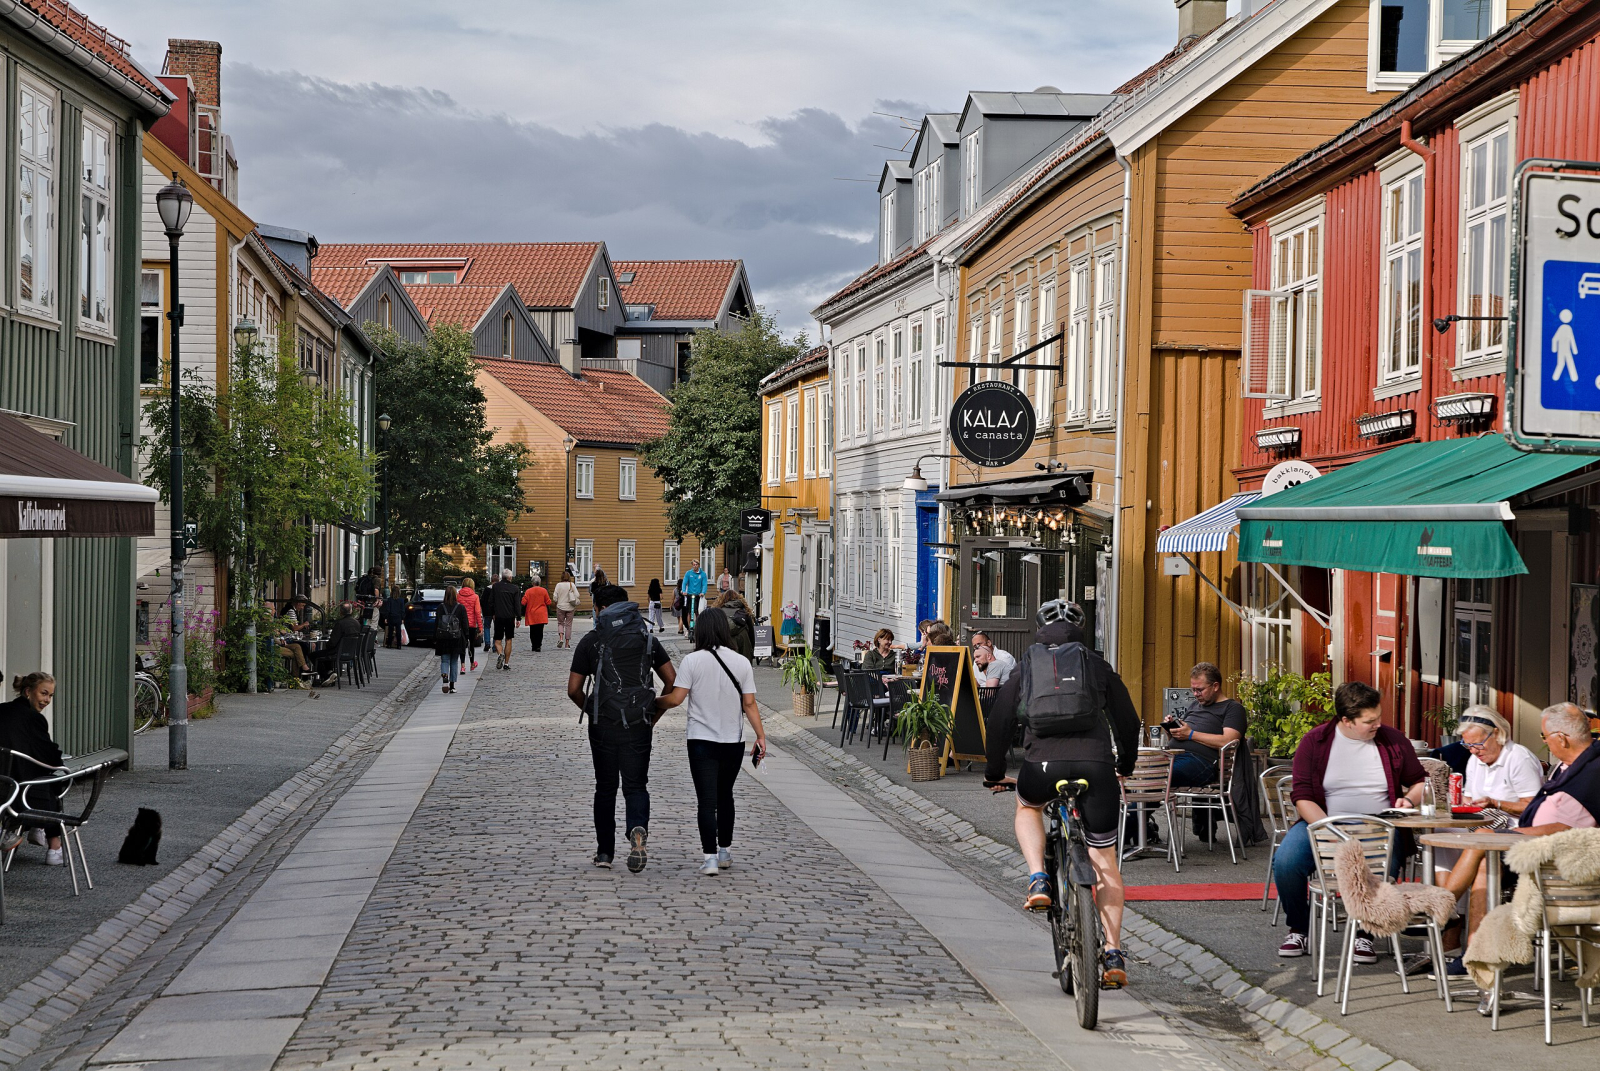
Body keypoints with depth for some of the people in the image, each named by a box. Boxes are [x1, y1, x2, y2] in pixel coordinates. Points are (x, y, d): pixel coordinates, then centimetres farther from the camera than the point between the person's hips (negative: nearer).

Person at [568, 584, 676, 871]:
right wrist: (655, 715, 12)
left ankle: (605, 852, 15)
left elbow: (574, 689, -1)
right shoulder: (647, 638, 7)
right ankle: (638, 829, -25)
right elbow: (673, 682, 4)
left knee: (605, 788, 12)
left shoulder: (591, 641, 0)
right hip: (638, 726, 1)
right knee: (636, 786, 5)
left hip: (603, 726, -1)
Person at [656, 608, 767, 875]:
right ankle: (725, 851, 29)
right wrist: (761, 735, 4)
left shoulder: (693, 661, -8)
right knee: (725, 795, 20)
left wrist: (653, 703, 8)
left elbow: (675, 698, -11)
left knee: (707, 800, -3)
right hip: (734, 741, 3)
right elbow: (749, 704, -1)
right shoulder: (742, 662, 0)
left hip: (702, 741, -3)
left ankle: (710, 858, -12)